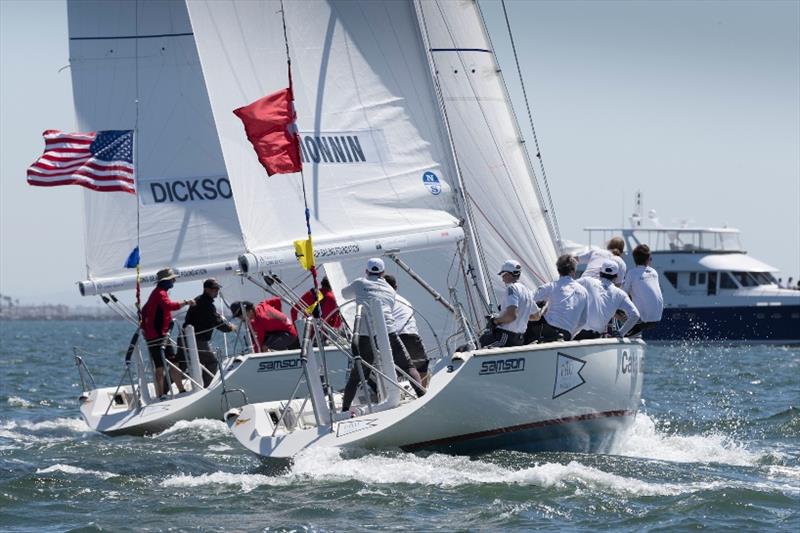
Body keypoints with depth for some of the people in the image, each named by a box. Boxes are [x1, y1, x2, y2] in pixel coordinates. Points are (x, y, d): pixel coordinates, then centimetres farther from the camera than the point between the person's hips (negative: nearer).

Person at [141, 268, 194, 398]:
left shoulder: (158, 293, 19)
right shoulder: (160, 293, -13)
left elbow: (144, 311, 27)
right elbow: (169, 305, -34)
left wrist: (144, 328, 28)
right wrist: (185, 303, -27)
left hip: (163, 335, 11)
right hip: (156, 335, -11)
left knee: (174, 363, 14)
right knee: (160, 367, -12)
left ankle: (182, 390, 21)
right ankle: (160, 396, -12)